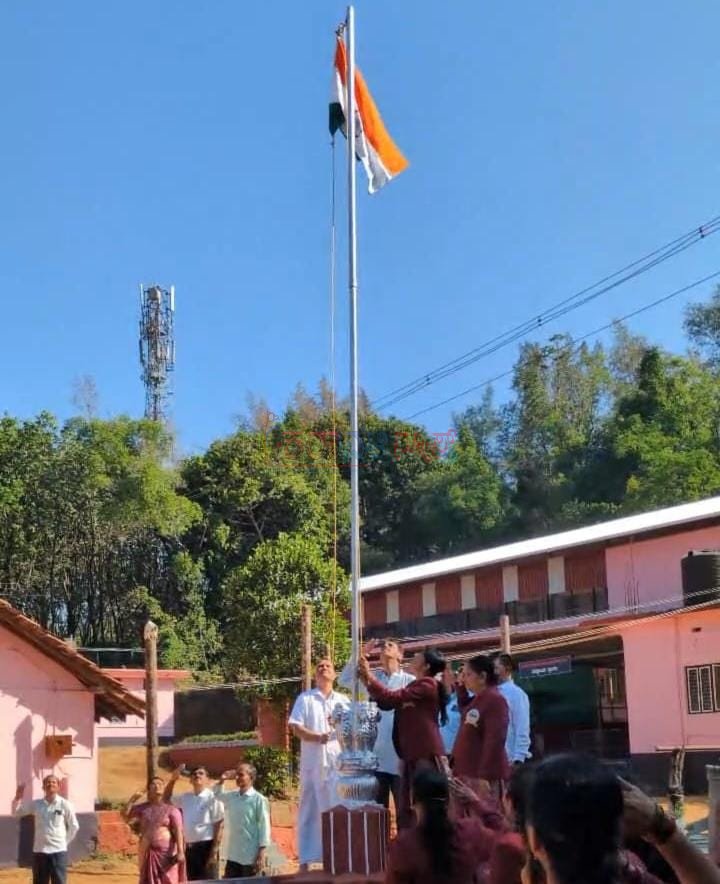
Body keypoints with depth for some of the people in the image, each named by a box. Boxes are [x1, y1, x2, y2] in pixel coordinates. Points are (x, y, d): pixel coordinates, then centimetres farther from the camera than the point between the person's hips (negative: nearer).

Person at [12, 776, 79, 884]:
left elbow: (74, 826, 4)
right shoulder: (36, 804, 5)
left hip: (58, 851, -3)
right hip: (39, 850, 3)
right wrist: (18, 798, -5)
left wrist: (65, 842, 3)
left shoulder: (65, 804, -3)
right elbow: (16, 812, 11)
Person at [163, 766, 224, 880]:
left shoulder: (212, 798, -8)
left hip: (206, 846, -7)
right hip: (189, 847, 7)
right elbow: (166, 799, 24)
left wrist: (214, 852, -16)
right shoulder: (185, 797, 11)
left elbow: (219, 826, -11)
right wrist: (172, 780, 8)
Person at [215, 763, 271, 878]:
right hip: (232, 856, 6)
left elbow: (264, 826, -10)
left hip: (250, 857, -6)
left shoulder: (259, 799, -8)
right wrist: (222, 780, 9)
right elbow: (215, 795, 28)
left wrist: (262, 854, -15)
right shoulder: (231, 797, 9)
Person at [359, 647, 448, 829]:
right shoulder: (414, 687, 19)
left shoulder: (428, 684, -10)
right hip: (410, 754, 9)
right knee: (406, 808, 11)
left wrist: (370, 676, -10)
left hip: (427, 754, -9)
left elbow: (393, 697, -17)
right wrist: (367, 683, 5)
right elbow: (386, 703, 17)